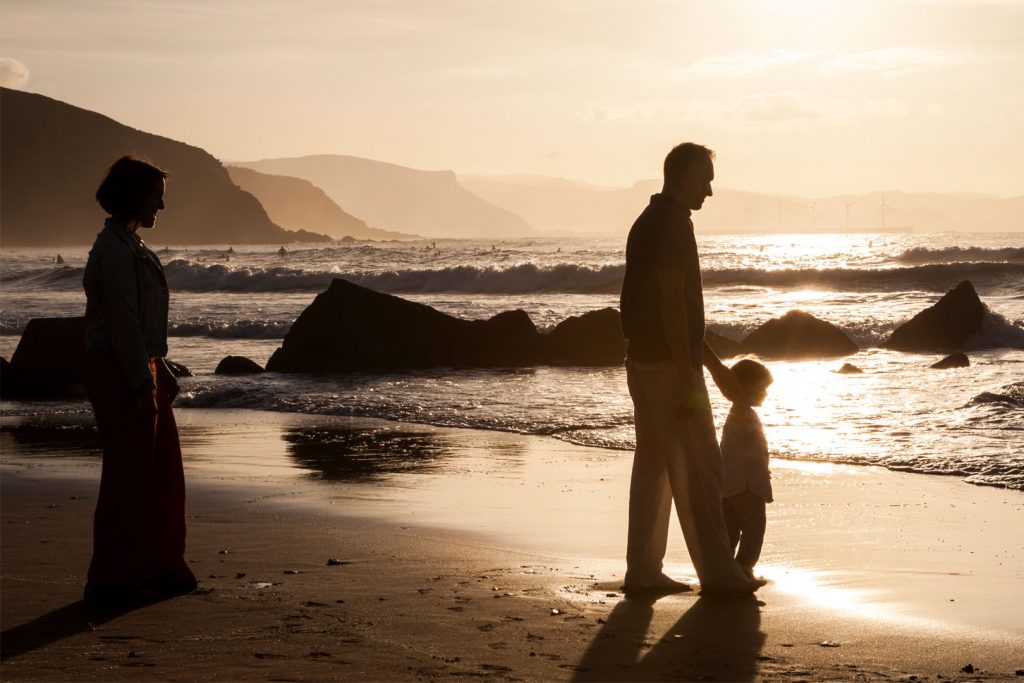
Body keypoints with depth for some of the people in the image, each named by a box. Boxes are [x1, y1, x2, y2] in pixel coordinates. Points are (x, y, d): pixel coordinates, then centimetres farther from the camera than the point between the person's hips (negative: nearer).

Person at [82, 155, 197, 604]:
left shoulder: (131, 247, 16)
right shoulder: (116, 252, -17)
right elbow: (124, 324, -21)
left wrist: (159, 369, 22)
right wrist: (141, 386, -22)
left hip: (140, 370, 10)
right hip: (119, 375, -10)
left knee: (163, 471, 14)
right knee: (128, 475, -4)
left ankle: (159, 569, 24)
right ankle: (111, 580, 3)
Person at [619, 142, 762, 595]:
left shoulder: (648, 222, 17)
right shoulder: (673, 223, -14)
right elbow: (672, 303, -20)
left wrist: (714, 364, 25)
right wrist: (686, 377, -21)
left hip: (642, 360, 10)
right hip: (669, 362, -10)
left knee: (654, 466, 11)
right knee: (698, 469, -5)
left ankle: (643, 572, 13)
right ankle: (717, 572, -1)